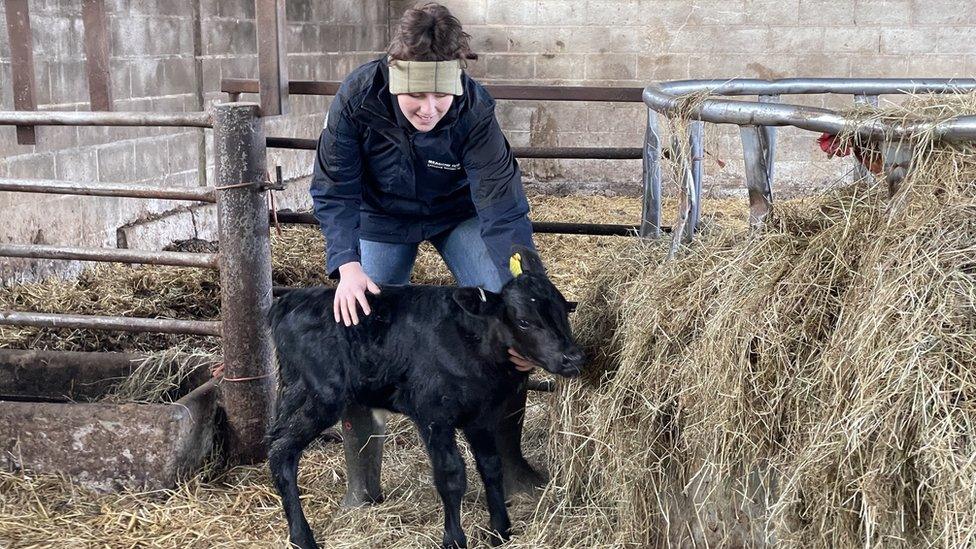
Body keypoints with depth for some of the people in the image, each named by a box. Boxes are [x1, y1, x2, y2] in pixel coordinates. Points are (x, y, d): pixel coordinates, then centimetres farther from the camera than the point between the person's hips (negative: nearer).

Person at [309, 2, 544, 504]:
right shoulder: (359, 95, -32)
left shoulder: (475, 111, -34)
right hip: (383, 218, 1)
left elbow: (504, 214, -34)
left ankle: (507, 459, 5)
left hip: (460, 213, 0)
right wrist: (348, 266, -37)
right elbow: (334, 191, -22)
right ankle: (361, 483, 11)